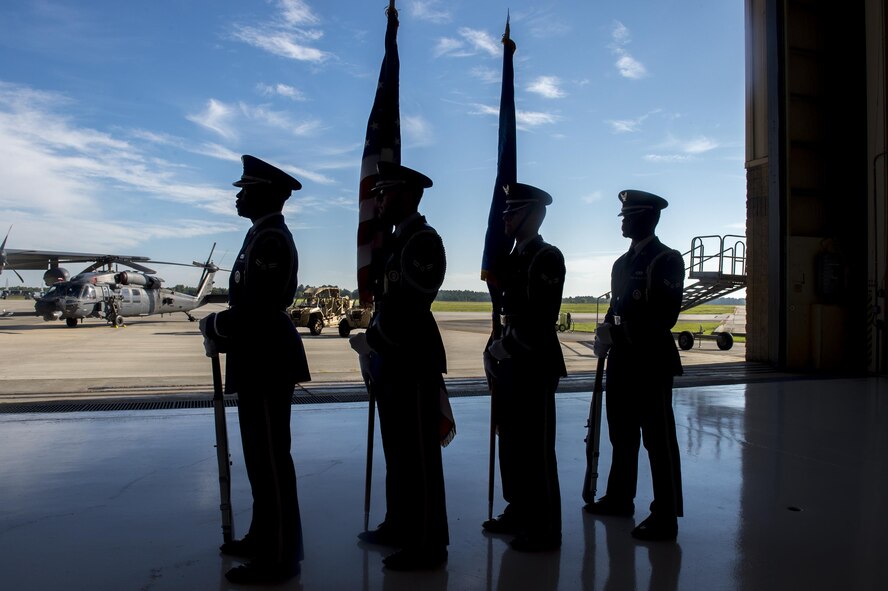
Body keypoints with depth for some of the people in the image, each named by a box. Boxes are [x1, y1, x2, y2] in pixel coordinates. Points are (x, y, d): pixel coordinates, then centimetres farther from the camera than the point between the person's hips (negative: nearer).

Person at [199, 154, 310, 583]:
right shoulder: (261, 235, 16)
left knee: (270, 459, -2)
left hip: (267, 364, -11)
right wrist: (224, 336, 8)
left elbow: (257, 306, -23)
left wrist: (213, 326, -7)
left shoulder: (271, 239, -16)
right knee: (261, 456, 18)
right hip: (258, 360, 11)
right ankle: (264, 538, 33)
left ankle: (278, 557, 10)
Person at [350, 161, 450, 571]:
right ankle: (399, 525, 32)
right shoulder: (397, 241, 16)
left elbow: (412, 306, -21)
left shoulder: (424, 240, -13)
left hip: (414, 367, -10)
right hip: (393, 364, 10)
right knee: (398, 452, 18)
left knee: (419, 456, 0)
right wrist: (377, 352, 13)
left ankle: (427, 545, 12)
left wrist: (371, 341, -11)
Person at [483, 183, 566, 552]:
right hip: (511, 364, 9)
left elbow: (541, 317, -19)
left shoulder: (547, 257, -11)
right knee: (511, 442, 15)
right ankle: (518, 512, 29)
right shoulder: (514, 258, 16)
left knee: (536, 447, -1)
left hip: (536, 366, -9)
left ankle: (544, 528, 11)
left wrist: (506, 347, -12)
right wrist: (497, 349, 8)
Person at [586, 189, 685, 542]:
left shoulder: (667, 260, -8)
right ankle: (620, 498, 31)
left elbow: (665, 315, -16)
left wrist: (616, 333, -18)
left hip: (652, 362, -8)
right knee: (621, 433, 16)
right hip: (621, 360, 8)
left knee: (658, 439, -1)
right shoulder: (622, 263, 16)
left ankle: (665, 518, 9)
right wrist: (606, 337, 0)